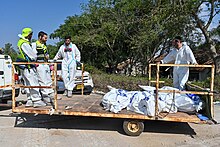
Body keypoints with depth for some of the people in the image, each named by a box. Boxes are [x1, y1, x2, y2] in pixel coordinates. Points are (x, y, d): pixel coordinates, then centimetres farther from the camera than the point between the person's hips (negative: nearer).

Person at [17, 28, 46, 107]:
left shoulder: (21, 42, 17)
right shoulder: (24, 43, -16)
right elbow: (33, 55, -16)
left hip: (24, 68, 11)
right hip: (28, 67, -11)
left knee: (28, 84, 13)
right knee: (34, 83, -7)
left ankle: (29, 101, 19)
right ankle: (37, 101, -4)